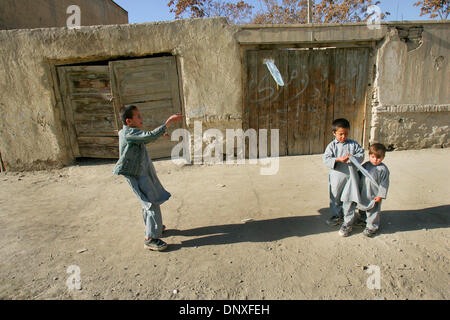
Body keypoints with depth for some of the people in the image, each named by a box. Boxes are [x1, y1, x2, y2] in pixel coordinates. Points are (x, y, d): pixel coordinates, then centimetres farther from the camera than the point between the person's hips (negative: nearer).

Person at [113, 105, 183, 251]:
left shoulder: (128, 132, 9)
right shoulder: (129, 133, -22)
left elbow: (143, 140, 28)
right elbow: (150, 136, -35)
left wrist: (159, 134, 22)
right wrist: (168, 122, -34)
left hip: (144, 173, 11)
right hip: (137, 176, -11)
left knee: (148, 202, 24)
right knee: (153, 204, -9)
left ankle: (151, 227, 42)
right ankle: (151, 238, 0)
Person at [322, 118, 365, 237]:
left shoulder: (353, 144, 2)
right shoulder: (332, 145, -2)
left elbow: (361, 155, -1)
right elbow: (326, 159, -10)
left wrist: (352, 158, -20)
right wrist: (338, 159, -24)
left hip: (350, 176, -1)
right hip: (336, 177, 1)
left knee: (349, 199, 1)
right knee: (335, 198, 16)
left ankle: (347, 223, 14)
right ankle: (337, 216, 39)